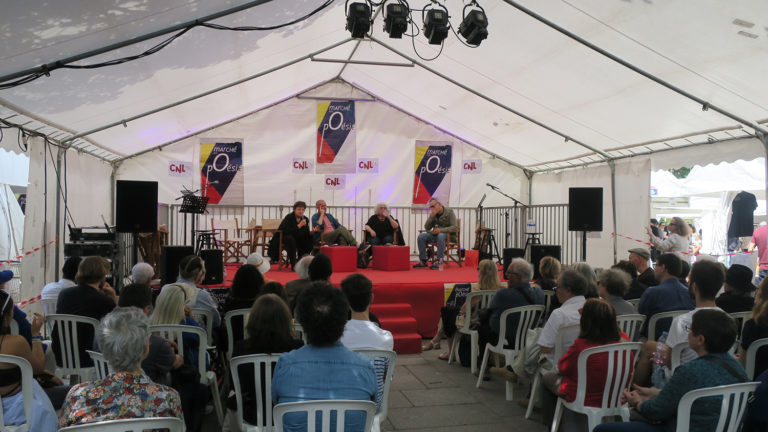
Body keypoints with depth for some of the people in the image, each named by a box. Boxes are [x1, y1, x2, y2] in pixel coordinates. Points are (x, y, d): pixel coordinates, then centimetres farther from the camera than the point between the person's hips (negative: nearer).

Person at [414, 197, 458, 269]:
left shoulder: (449, 212, -8)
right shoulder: (433, 214, 5)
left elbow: (455, 227, -17)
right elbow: (426, 228, 1)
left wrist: (441, 230, -28)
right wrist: (431, 217, -14)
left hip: (448, 235, -5)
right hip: (435, 234, 5)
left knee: (440, 236, -39)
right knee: (421, 236, -18)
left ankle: (439, 261, -31)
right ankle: (423, 261, -10)